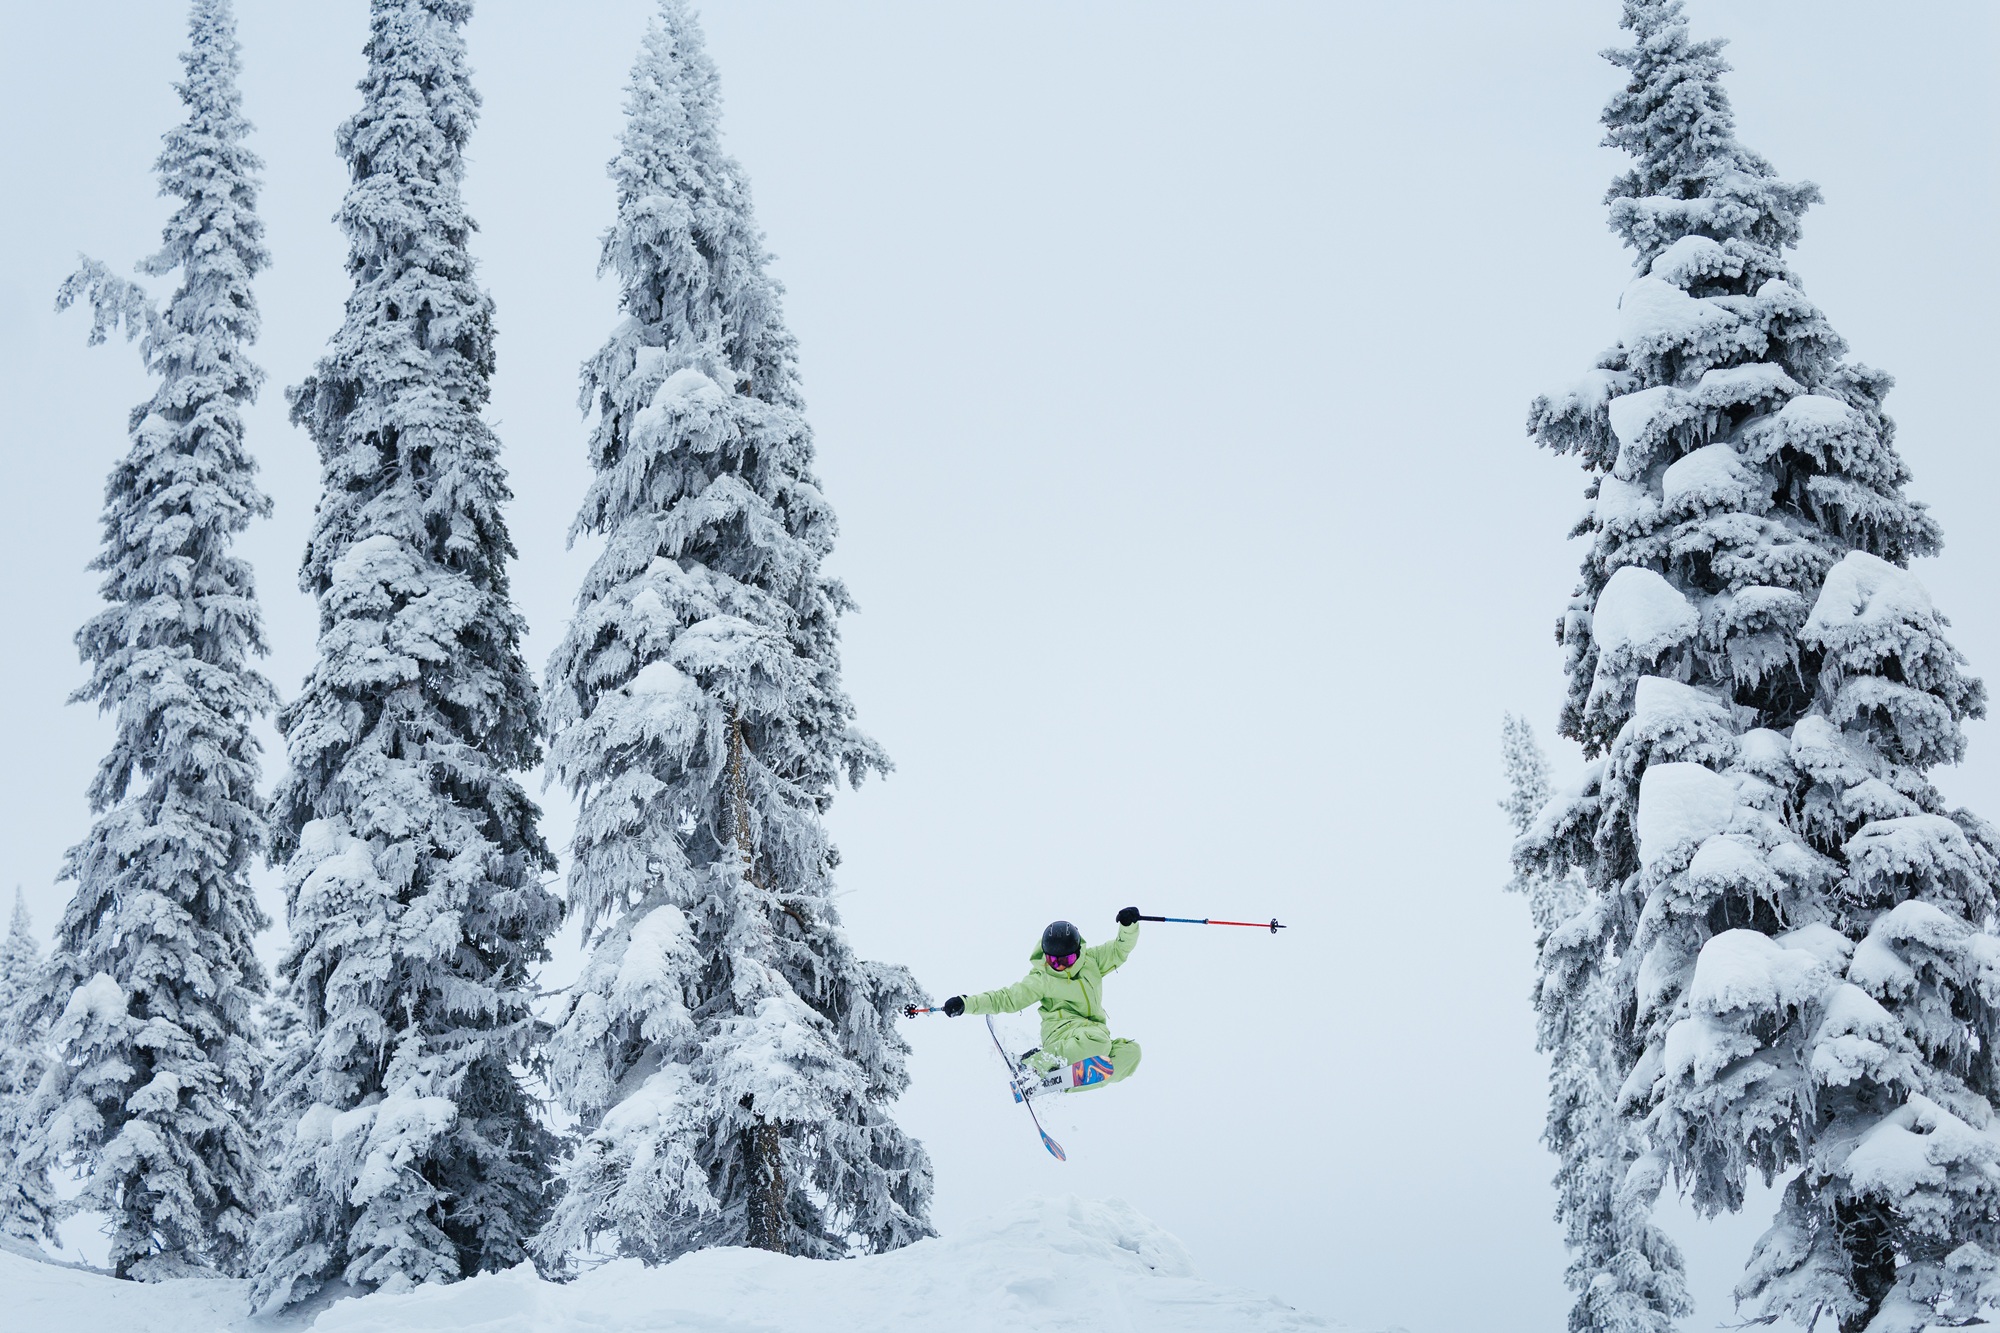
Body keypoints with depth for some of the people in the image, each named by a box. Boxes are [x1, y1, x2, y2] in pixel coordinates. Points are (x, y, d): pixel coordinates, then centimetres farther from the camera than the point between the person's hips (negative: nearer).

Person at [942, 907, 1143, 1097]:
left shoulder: (1091, 961, 11)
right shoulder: (1042, 980, 0)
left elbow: (1119, 950, 14)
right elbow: (1007, 998, -2)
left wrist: (1128, 926, -8)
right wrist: (967, 1004, -12)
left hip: (1094, 1030, 6)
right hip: (1062, 1031, -6)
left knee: (1130, 1051, -23)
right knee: (1097, 1042, -37)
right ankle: (1033, 1067, -32)